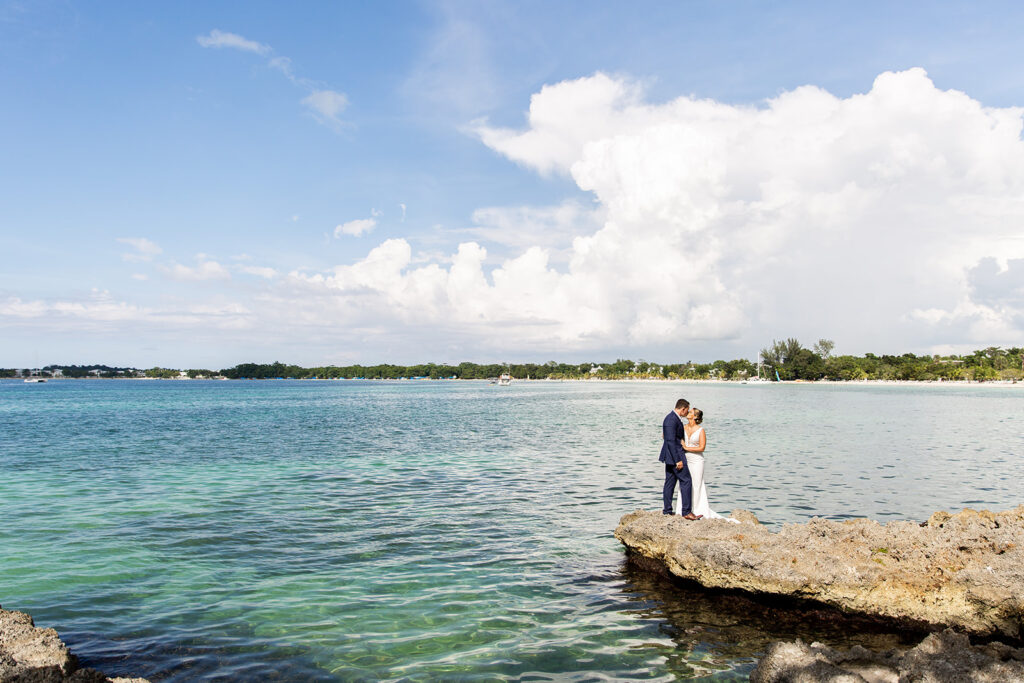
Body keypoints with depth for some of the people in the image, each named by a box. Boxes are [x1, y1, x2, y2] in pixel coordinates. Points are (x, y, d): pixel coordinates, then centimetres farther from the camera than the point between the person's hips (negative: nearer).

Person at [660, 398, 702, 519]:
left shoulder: (674, 418, 14)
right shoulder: (671, 420, -19)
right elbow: (670, 441, -23)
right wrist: (677, 460, -22)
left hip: (672, 457, 10)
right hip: (674, 455, -10)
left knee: (670, 482, 11)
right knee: (686, 481, -6)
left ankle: (667, 510, 16)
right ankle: (686, 512, -4)